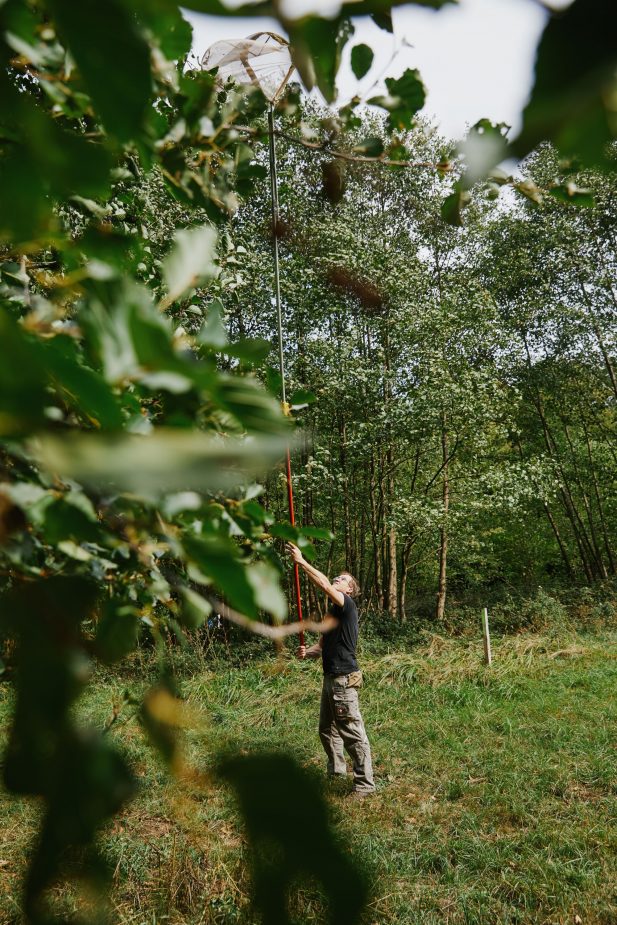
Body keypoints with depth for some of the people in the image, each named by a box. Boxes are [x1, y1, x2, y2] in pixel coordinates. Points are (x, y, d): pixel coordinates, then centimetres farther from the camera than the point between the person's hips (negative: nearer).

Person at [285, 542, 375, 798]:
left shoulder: (348, 606, -10)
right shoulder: (331, 614, 17)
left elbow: (324, 585, -26)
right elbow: (321, 646, 15)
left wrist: (301, 561, -24)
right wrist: (307, 652, -6)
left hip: (343, 678, -10)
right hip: (330, 678, 10)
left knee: (353, 733, -4)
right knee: (327, 729, 21)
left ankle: (365, 784, 5)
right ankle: (336, 771, 39)